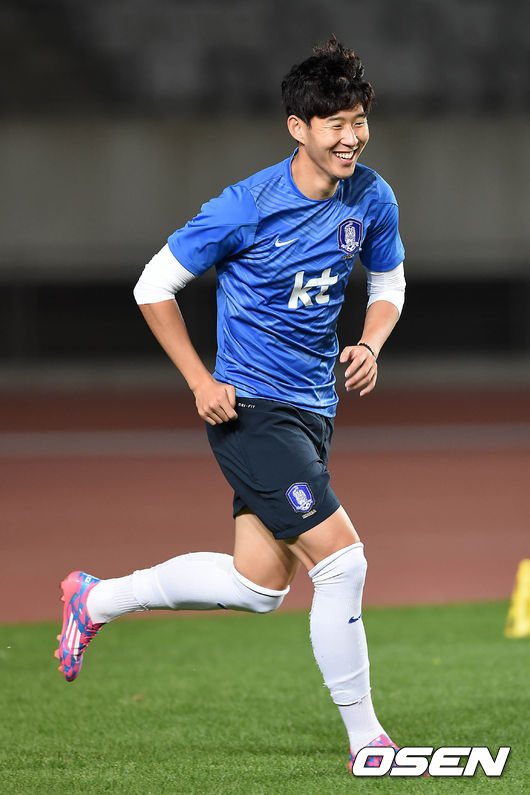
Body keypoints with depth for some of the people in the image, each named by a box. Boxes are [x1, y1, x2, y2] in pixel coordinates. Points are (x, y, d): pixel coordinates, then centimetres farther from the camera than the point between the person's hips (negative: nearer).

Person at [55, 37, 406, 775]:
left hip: (313, 409, 7)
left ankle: (96, 599, 29)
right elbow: (154, 287, -7)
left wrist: (369, 346, -3)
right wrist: (201, 381, -12)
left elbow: (389, 286, 18)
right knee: (341, 557, -15)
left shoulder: (371, 200, 0)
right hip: (250, 408, -7)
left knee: (259, 585, 9)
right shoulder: (247, 207, -17)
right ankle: (366, 741, -2)